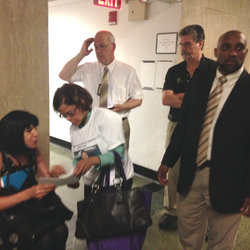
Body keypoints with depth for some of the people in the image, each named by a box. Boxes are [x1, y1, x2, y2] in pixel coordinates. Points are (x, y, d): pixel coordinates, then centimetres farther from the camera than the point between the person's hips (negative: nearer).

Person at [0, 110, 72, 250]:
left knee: (60, 230, -19)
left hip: (31, 207, 5)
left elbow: (47, 180, 6)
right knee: (44, 239, -25)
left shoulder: (33, 151, 0)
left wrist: (53, 174, -17)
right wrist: (29, 193, -30)